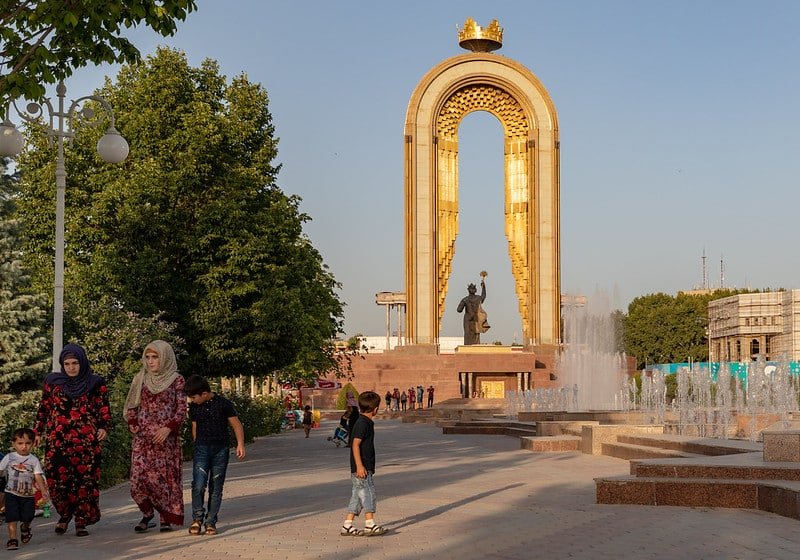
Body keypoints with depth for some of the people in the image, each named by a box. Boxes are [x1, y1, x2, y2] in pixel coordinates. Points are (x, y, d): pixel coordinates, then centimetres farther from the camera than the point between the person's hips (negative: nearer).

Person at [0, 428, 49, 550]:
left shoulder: (33, 460, 0)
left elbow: (38, 476, -4)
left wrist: (43, 489, -15)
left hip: (28, 495, 1)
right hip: (11, 493, -1)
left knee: (28, 517, 3)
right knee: (12, 517, -6)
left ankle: (25, 528, 37)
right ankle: (12, 539, 0)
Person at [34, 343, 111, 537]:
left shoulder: (96, 383, 6)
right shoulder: (52, 381, 12)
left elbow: (104, 409, 5)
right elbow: (44, 408, 17)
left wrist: (104, 427, -10)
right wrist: (39, 431, 14)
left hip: (86, 440, -1)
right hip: (57, 439, 2)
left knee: (85, 478, -4)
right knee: (57, 477, -5)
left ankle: (81, 520, 6)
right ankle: (64, 514, 17)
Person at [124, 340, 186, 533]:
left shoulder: (176, 380, 0)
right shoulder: (140, 379, 10)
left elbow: (181, 408, -3)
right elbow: (131, 406, 16)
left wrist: (168, 428, -15)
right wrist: (132, 423, 0)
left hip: (166, 437, -2)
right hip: (143, 436, 3)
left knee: (166, 475, -1)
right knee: (139, 475, -7)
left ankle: (167, 518, 10)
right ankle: (147, 513, 11)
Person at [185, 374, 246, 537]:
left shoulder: (223, 403, -6)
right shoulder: (194, 407, 6)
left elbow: (236, 424, -2)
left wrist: (240, 444, -10)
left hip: (221, 450, -2)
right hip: (201, 448, 2)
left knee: (216, 488, 2)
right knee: (198, 486, -12)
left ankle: (211, 522, 12)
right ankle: (197, 519, 5)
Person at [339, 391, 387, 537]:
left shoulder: (367, 423, 16)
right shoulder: (362, 423, -15)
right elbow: (355, 444, -20)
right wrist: (359, 466, -24)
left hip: (365, 467, 10)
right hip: (361, 468, -10)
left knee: (358, 496, 10)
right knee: (368, 493, -8)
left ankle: (347, 525, 12)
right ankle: (370, 525, -7)